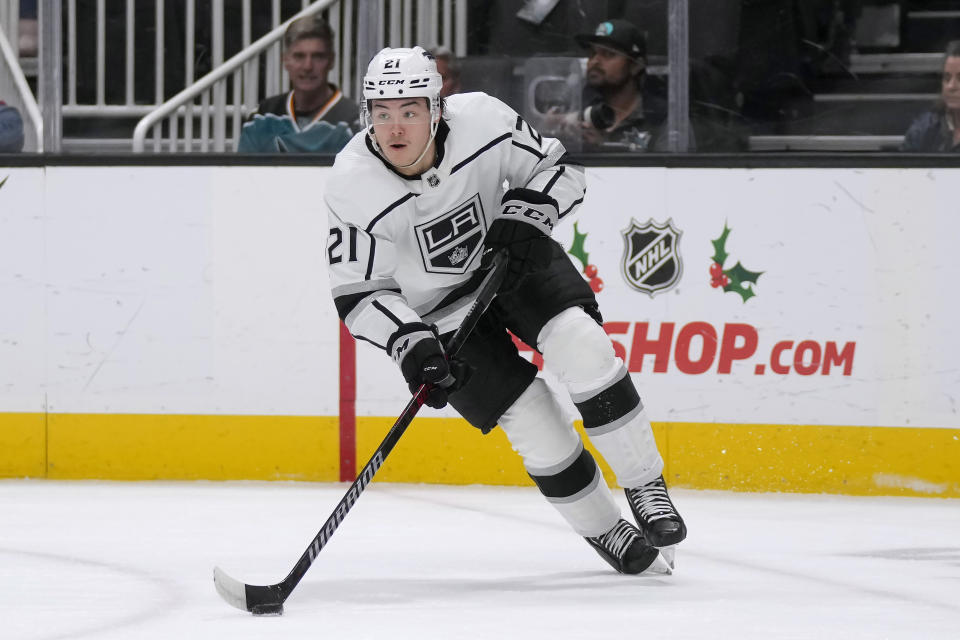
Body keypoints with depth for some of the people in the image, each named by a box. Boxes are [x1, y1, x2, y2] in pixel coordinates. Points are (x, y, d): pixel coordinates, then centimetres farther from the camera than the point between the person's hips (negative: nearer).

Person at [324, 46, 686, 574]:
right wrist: (411, 344, -31)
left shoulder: (482, 120, -22)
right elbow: (358, 293, -18)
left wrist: (526, 214, -25)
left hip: (510, 256, 1)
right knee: (529, 415, -12)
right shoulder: (353, 189, -25)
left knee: (578, 342, -24)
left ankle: (645, 486, -10)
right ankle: (602, 529, 10)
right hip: (439, 312, -1)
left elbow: (560, 169, -7)